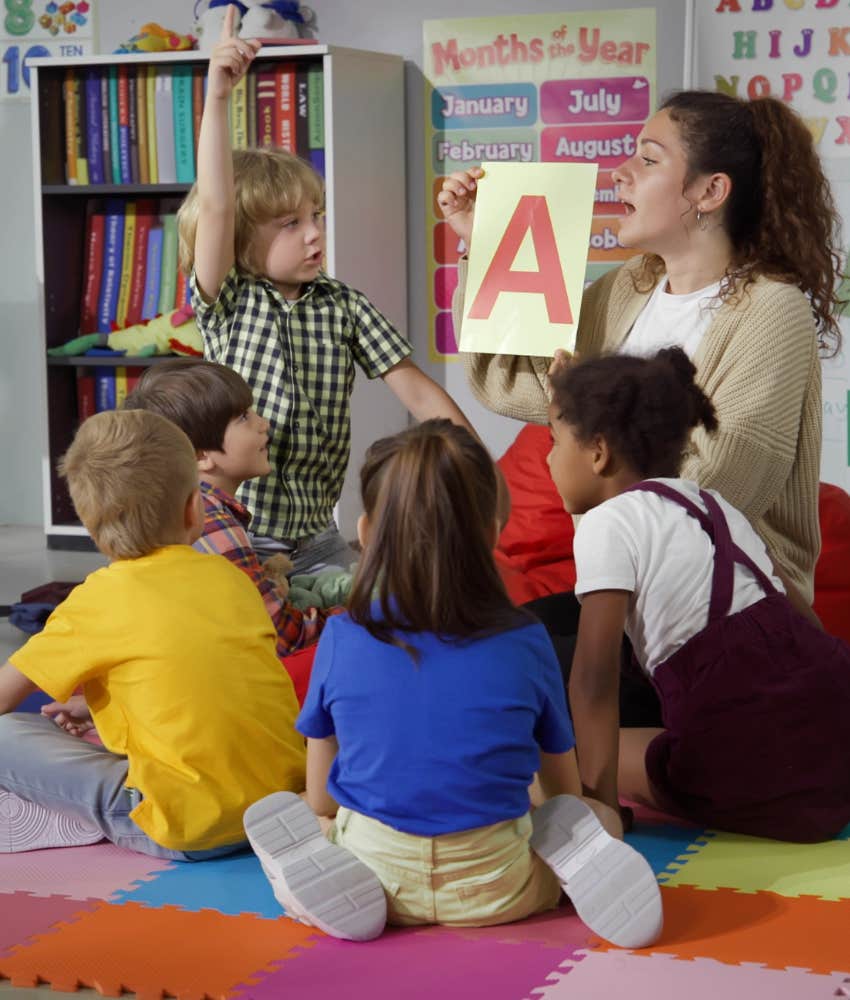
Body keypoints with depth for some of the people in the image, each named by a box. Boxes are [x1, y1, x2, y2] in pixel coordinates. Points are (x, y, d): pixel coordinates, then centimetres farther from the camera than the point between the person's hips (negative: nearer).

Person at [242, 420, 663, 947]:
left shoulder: (341, 639, -4)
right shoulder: (525, 642, -4)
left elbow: (320, 798, 5)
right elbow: (566, 792, 9)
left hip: (378, 875, 0)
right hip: (495, 890, 1)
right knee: (603, 820, 26)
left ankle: (327, 875, -6)